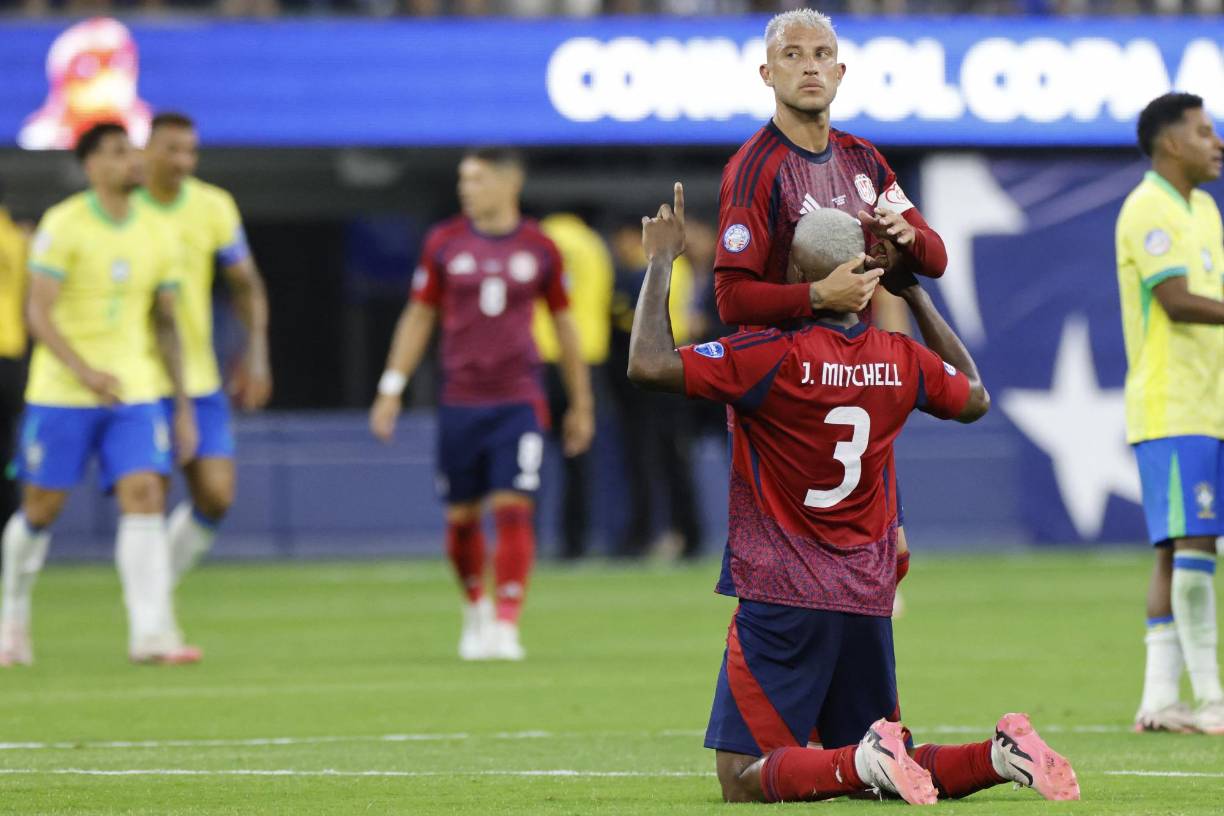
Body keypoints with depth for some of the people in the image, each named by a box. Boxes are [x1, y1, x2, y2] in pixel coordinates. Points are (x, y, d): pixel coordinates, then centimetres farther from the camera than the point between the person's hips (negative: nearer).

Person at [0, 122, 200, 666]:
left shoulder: (156, 235, 7)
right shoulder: (63, 225, -8)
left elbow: (165, 324, 15)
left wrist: (183, 407, 13)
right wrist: (85, 371, -27)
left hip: (135, 392, 3)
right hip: (61, 395, -3)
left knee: (145, 497, -13)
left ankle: (151, 632, -18)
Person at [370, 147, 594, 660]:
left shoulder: (539, 249, 2)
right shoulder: (444, 243, 4)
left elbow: (564, 325, 11)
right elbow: (419, 317, 10)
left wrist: (580, 405, 14)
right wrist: (392, 388, 5)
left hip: (518, 401, -1)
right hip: (460, 401, 1)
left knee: (513, 509, -12)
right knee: (461, 516, 5)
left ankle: (505, 626, -9)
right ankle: (475, 608, 28)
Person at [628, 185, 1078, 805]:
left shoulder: (775, 358, -14)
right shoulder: (901, 362, 4)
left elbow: (648, 365, -17)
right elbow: (974, 398, 26)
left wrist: (661, 259, -4)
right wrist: (915, 296, 29)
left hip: (781, 599, -6)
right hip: (869, 602, 6)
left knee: (744, 781, -4)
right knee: (882, 774, 15)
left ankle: (867, 760, -28)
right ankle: (999, 756, -11)